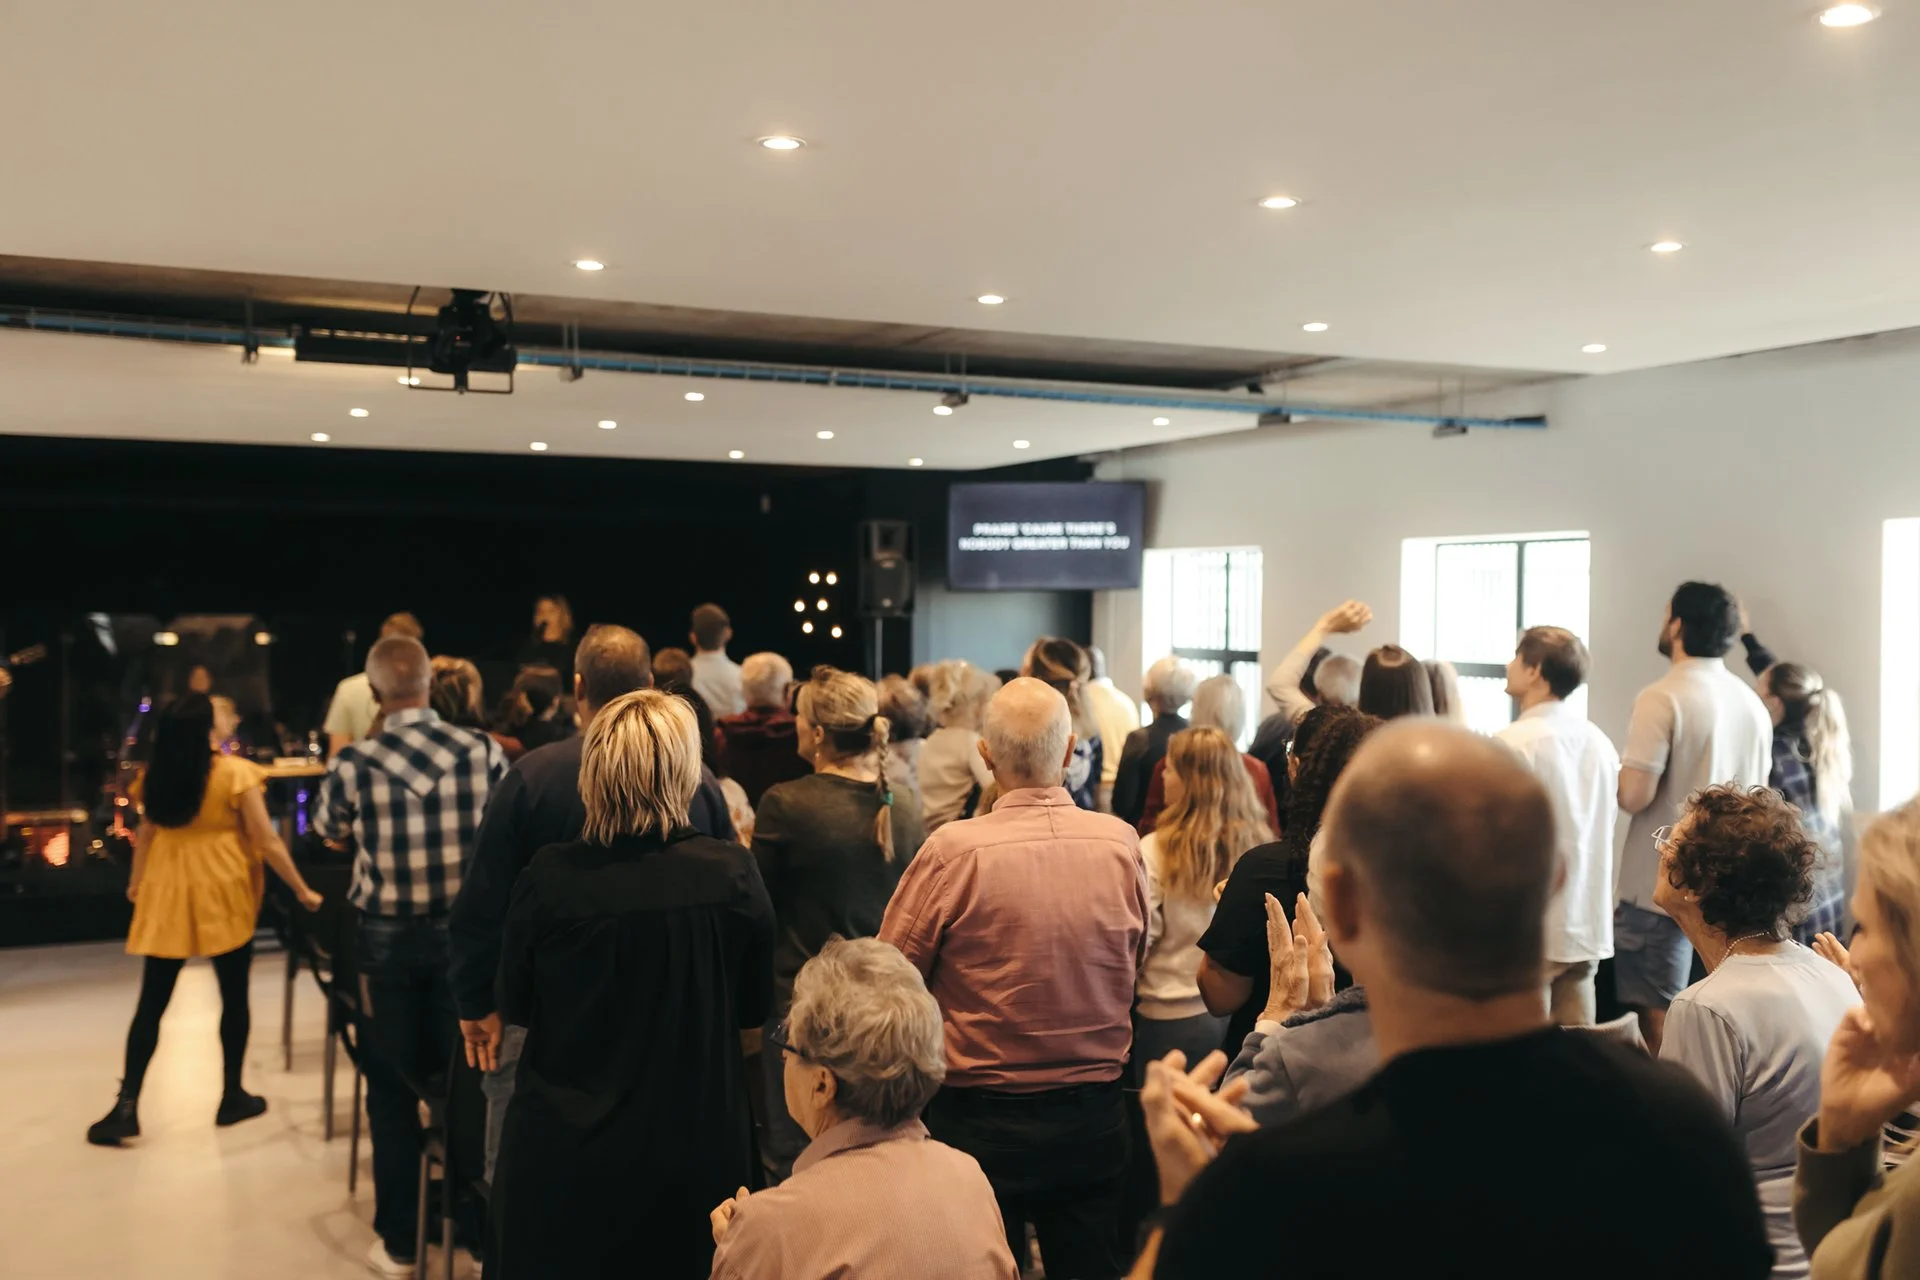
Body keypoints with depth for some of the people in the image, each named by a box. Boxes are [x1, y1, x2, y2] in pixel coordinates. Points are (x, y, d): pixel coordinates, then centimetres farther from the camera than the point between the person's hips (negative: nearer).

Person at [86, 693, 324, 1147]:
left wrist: (136, 883, 31)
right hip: (222, 895, -4)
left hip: (166, 894, 4)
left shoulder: (153, 777, 1)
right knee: (233, 996, 10)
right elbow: (266, 843, -12)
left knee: (151, 1003, 7)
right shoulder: (235, 773, -12)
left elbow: (144, 836, 13)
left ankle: (127, 1105, 2)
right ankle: (232, 1097, 19)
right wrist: (303, 891, -4)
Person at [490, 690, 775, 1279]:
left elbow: (514, 1006, 0)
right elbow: (754, 1007, -1)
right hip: (696, 1150, 0)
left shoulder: (548, 878, -16)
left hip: (564, 1149, 0)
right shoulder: (731, 874, -15)